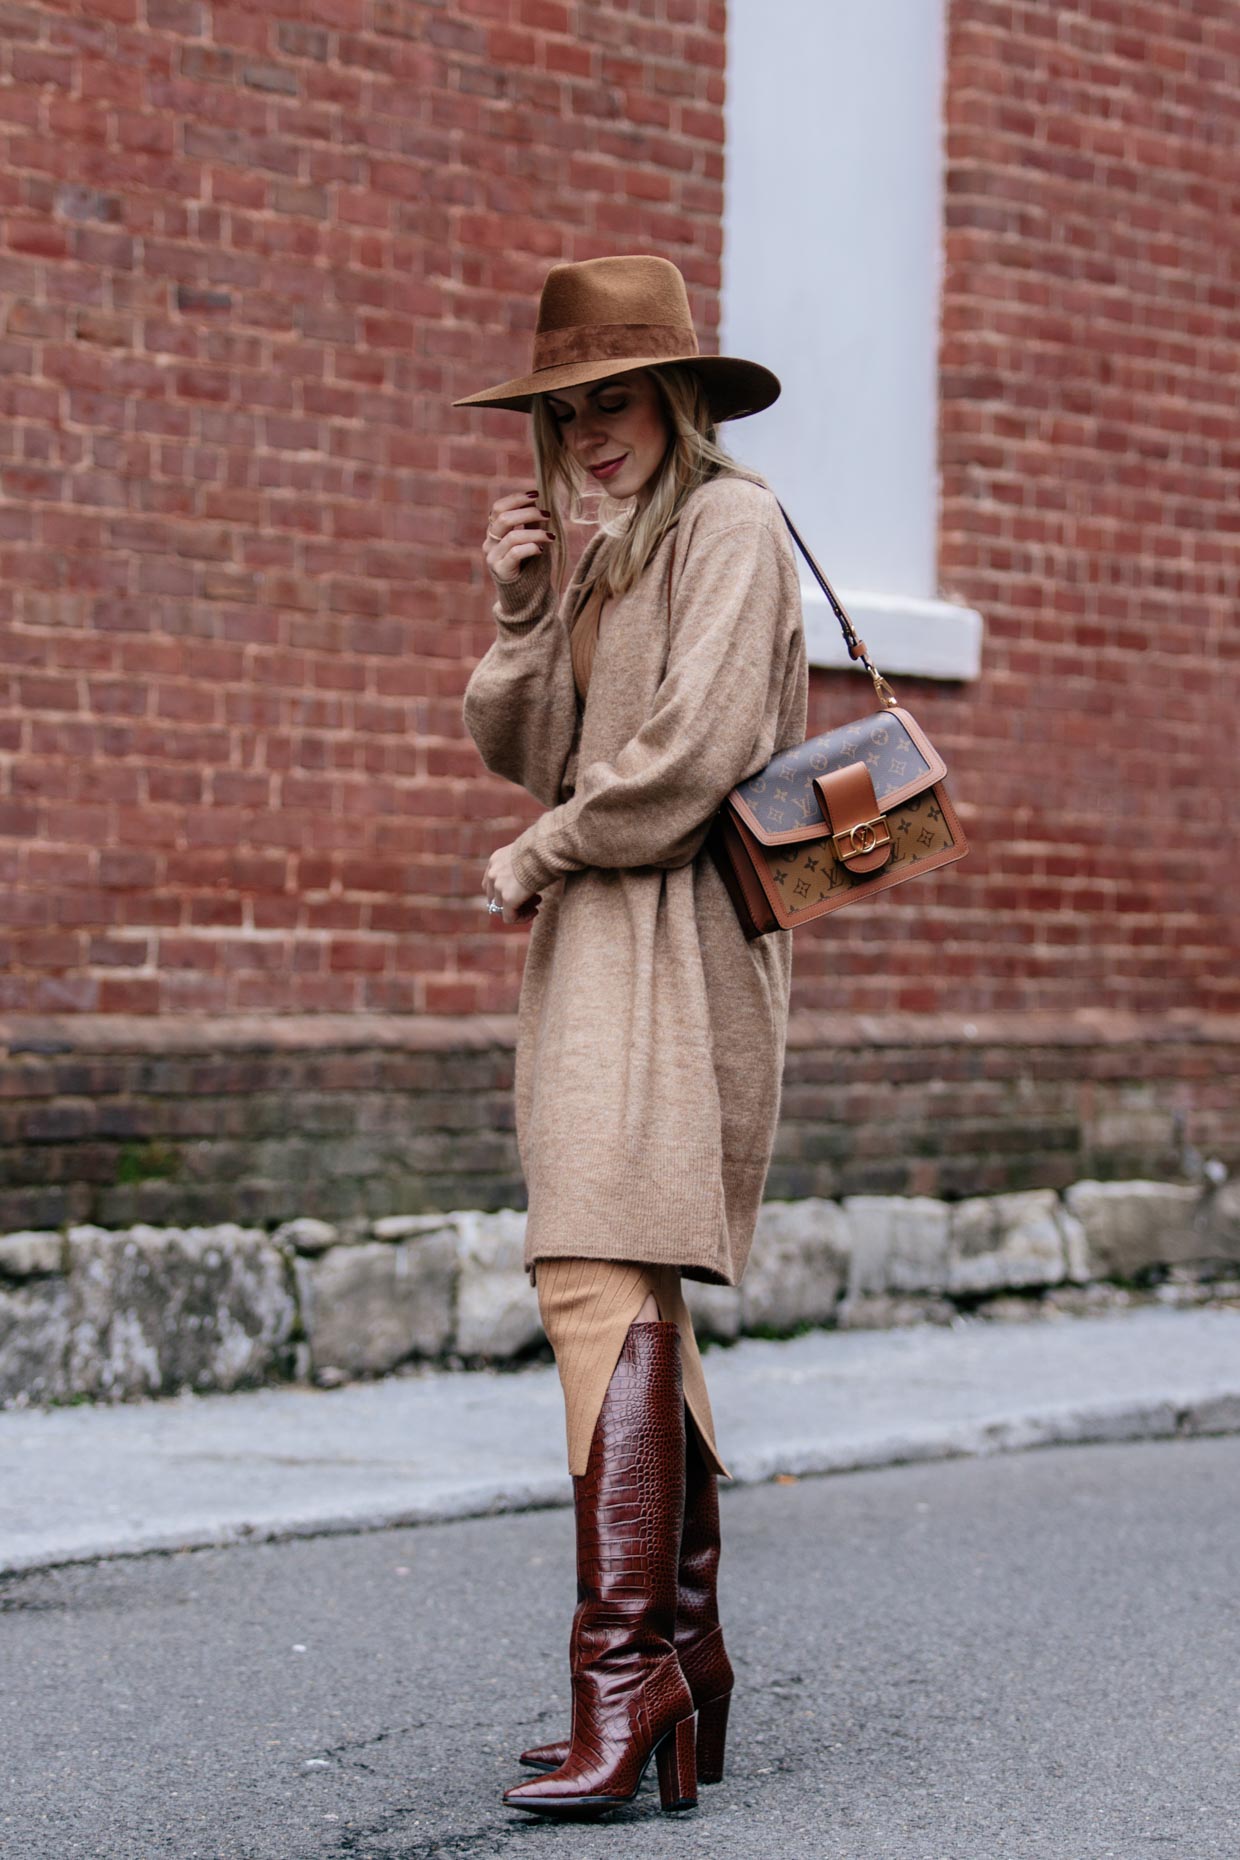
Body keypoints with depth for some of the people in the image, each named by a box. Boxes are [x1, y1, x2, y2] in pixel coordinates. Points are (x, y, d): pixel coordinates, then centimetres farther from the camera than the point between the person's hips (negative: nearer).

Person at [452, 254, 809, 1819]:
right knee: (636, 1292, 9)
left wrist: (534, 858, -6)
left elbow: (689, 754, -17)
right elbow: (522, 748, 15)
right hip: (591, 940, 9)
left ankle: (623, 1666, -21)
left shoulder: (729, 523, -6)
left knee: (603, 1274, -19)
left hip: (674, 933, -9)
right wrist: (519, 608, -1)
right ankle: (685, 1653, 16)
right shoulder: (593, 546, 20)